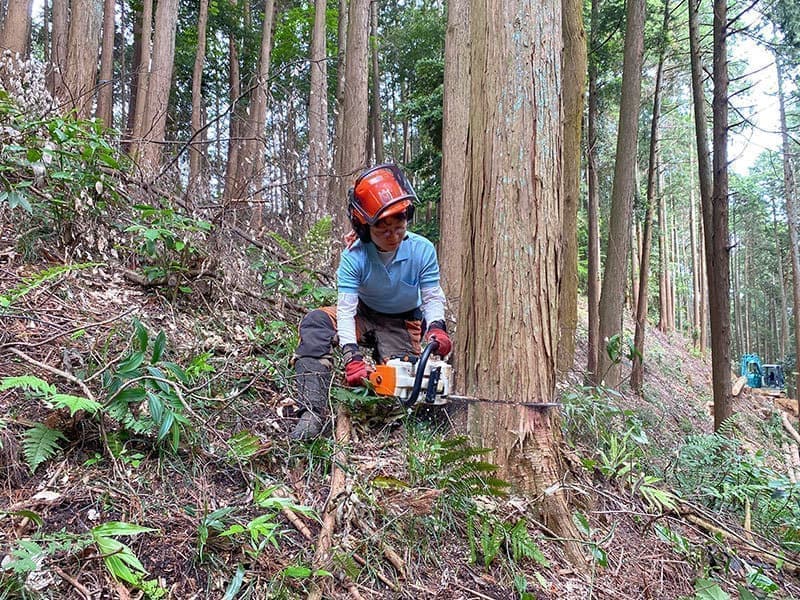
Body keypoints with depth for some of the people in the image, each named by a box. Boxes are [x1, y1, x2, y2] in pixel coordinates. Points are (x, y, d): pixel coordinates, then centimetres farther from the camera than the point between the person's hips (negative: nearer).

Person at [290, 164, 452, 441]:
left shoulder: (422, 250, -21)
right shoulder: (354, 256, -24)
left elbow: (433, 298, -14)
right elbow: (345, 310, -28)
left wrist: (436, 327, -36)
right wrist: (352, 356, -43)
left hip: (404, 326, 0)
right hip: (364, 316, 0)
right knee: (315, 323, -28)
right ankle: (313, 411, -33)